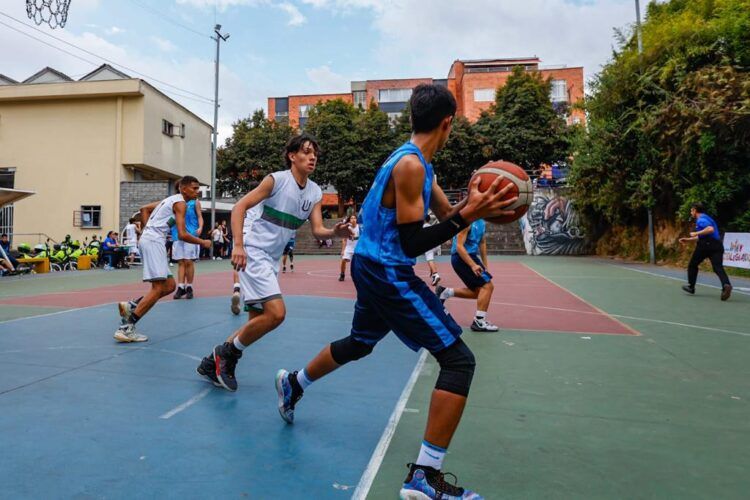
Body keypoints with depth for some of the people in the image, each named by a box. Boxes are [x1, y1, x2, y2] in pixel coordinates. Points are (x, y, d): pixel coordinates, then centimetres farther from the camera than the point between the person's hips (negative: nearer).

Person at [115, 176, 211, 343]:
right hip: (154, 241, -10)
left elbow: (144, 209, 31)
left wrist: (148, 229, 26)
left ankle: (131, 306, 5)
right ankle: (126, 328, -16)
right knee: (159, 288, -15)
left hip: (148, 239, 10)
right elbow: (182, 235, -14)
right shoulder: (180, 203, -6)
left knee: (169, 285, 9)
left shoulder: (170, 199, 23)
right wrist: (202, 242, -1)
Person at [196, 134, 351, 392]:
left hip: (272, 260, 8)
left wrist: (335, 232, -20)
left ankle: (214, 362, 27)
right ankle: (227, 353, 1)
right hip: (254, 253, -8)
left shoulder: (315, 192, 6)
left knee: (258, 321, 11)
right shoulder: (277, 179, -11)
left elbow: (317, 230, 2)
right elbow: (240, 207, -13)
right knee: (276, 313, -20)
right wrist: (238, 245, -23)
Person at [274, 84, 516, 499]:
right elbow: (412, 244, -21)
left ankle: (292, 384, 51)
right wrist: (468, 216, -24)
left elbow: (444, 213, 14)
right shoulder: (409, 165, -18)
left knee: (358, 344, 31)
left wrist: (472, 203, -4)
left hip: (374, 268, 10)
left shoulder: (413, 162, 12)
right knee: (458, 360, -9)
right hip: (388, 273, -10)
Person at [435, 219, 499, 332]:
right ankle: (479, 322, -8)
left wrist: (485, 265, 17)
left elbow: (482, 242, 20)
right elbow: (459, 246, -22)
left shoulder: (481, 222, 10)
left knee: (478, 291, 12)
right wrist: (473, 265, -30)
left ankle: (446, 292, 16)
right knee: (487, 285, -13)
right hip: (461, 258, -9)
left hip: (471, 256, 9)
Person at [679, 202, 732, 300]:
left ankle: (691, 287, 23)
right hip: (717, 245, 8)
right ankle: (726, 285, -33)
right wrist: (688, 240, 37)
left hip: (705, 245, -8)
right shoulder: (705, 218, 26)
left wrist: (696, 233, -15)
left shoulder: (701, 219, -5)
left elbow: (710, 229, -25)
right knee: (718, 267, -7)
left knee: (692, 265, 12)